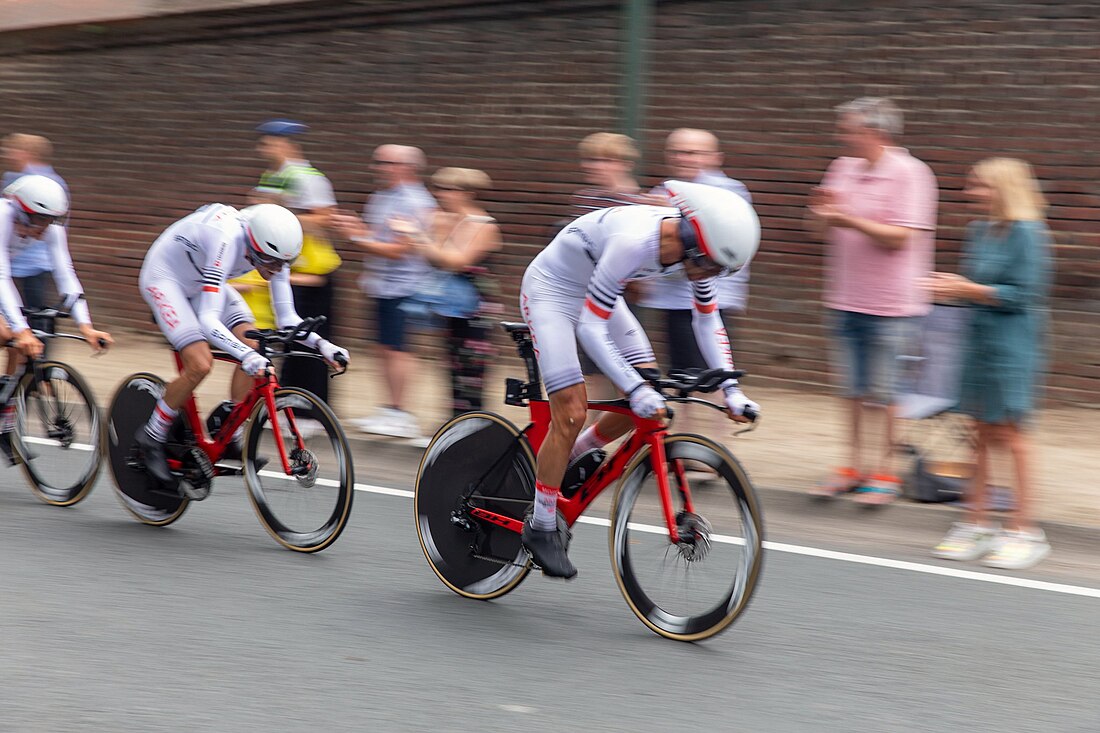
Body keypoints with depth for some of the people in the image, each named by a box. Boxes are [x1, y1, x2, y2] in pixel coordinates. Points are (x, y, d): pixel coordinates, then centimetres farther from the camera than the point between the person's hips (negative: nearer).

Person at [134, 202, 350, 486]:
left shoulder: (273, 251, -18)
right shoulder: (227, 241, -39)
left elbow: (286, 317, -11)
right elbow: (208, 320, -44)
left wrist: (321, 344, -29)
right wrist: (247, 356, -58)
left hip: (199, 281, 7)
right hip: (164, 278, -7)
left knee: (252, 346, -12)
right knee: (200, 364, -23)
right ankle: (151, 437, -3)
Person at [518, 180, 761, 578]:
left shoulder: (695, 247, -16)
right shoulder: (634, 241, -38)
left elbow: (708, 322, -2)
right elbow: (590, 327, -35)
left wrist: (731, 389, -13)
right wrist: (636, 390, -40)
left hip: (594, 291, 7)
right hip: (550, 290, -7)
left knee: (648, 397, -3)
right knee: (571, 413, -14)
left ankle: (574, 458, 20)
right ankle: (540, 527, 0)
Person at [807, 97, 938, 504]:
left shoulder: (909, 174, -11)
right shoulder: (843, 169, 9)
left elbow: (900, 237, -18)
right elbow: (824, 232, 15)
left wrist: (849, 220, -22)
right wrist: (822, 212, -7)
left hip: (889, 305, -6)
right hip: (845, 300, 6)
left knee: (883, 393, 2)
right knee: (854, 390, 13)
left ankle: (886, 471, 14)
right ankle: (854, 466, 22)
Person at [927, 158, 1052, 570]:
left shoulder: (1027, 233, -12)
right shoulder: (978, 231, 10)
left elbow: (1022, 295, -16)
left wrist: (968, 289, -16)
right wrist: (952, 287, 1)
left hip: (1012, 346, -7)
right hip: (979, 342, 7)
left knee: (1010, 434, -2)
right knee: (981, 433, 10)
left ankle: (1024, 531, 6)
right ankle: (976, 523, 17)